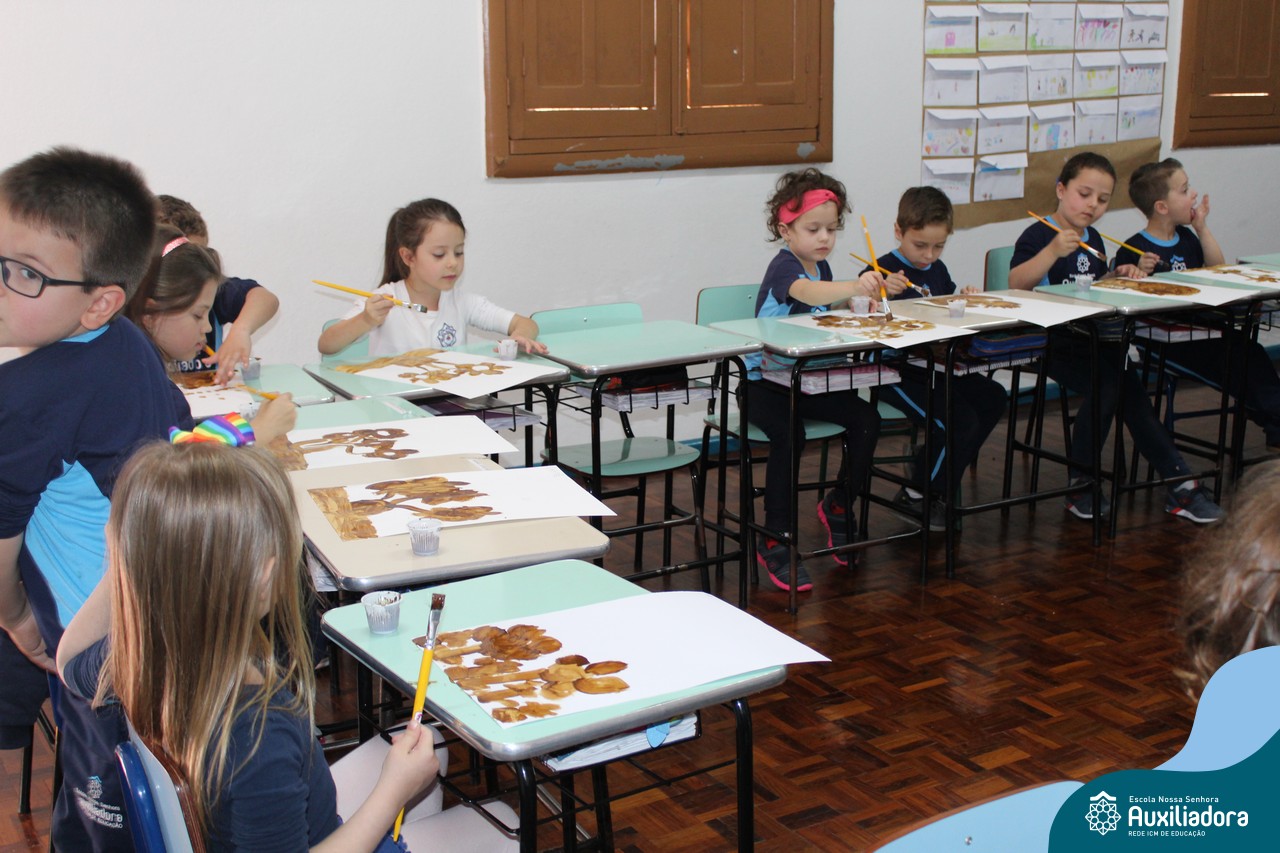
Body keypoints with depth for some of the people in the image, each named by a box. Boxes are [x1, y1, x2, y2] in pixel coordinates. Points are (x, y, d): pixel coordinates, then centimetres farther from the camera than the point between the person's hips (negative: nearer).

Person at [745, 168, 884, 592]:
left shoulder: (821, 267, 9)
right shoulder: (783, 267, -16)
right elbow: (806, 292, -41)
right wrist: (854, 287, -57)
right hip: (765, 381, -7)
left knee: (866, 418, -12)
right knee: (788, 435, -33)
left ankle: (839, 506, 10)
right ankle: (774, 541, -21)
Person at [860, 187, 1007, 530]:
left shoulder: (938, 270, 13)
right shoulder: (882, 271, -11)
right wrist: (881, 293, -39)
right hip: (896, 373, -9)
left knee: (992, 397, 2)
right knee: (959, 420, -20)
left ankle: (938, 479, 11)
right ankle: (915, 497, 0)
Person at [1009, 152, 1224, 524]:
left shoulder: (1093, 240, 18)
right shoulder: (1038, 235, -6)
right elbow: (1016, 283, -22)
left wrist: (1119, 275, 11)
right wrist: (1053, 251, -32)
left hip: (1096, 339, 7)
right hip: (1052, 340, -7)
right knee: (1108, 384, -28)